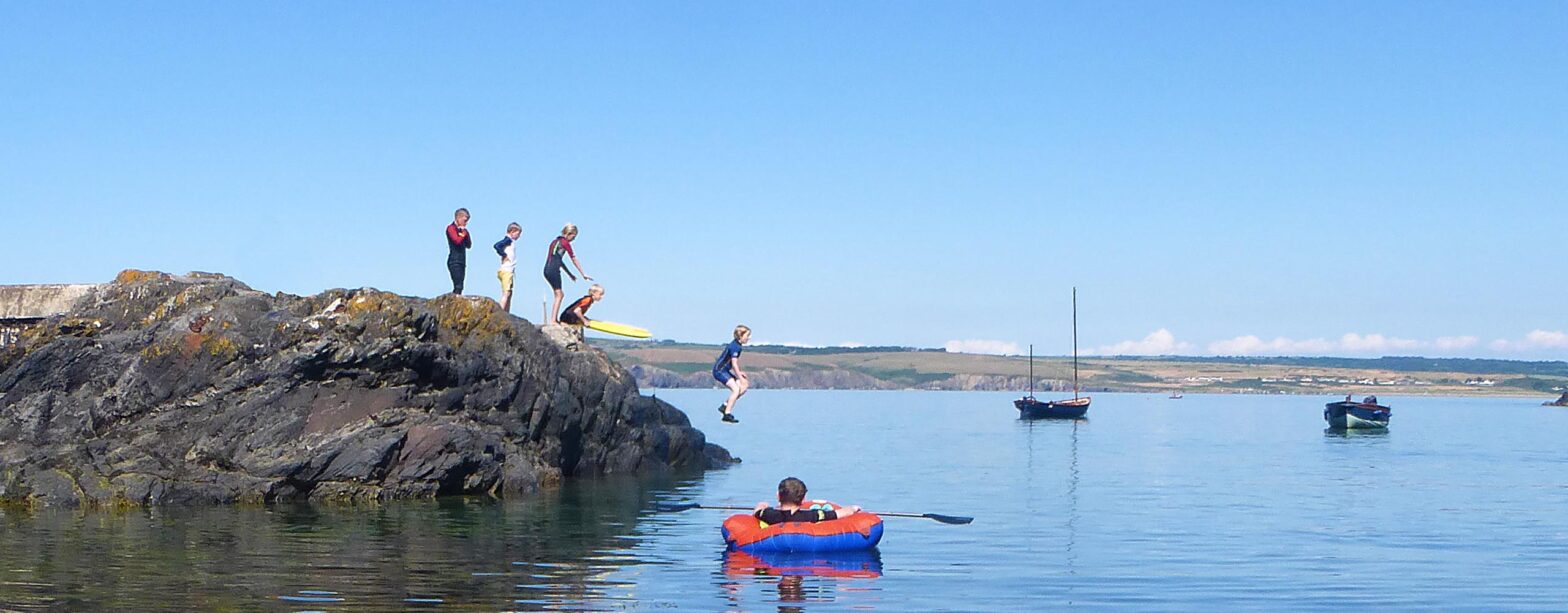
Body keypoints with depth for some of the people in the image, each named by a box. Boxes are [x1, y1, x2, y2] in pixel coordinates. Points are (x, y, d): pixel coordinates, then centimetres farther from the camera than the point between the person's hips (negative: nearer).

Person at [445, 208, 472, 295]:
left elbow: (469, 245, 16)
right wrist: (464, 232, -3)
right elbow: (457, 240, -19)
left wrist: (466, 233, 4)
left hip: (462, 261, 8)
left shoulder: (462, 229, 19)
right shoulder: (451, 228, -3)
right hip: (454, 261, -8)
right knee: (458, 286, -18)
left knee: (459, 287, 4)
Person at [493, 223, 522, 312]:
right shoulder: (508, 240, -9)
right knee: (506, 293, -15)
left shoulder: (511, 241, 18)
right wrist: (504, 255, -16)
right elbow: (497, 245, -24)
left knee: (509, 294, 11)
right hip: (506, 270, -10)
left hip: (509, 271, 10)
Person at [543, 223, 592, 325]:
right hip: (554, 270, -8)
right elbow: (574, 260, -3)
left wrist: (570, 274, 29)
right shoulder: (565, 243, -5)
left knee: (559, 295, 14)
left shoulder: (556, 241, 22)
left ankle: (554, 319, 11)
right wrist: (583, 274, 2)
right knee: (559, 295, -3)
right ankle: (553, 320, -9)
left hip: (547, 270, 8)